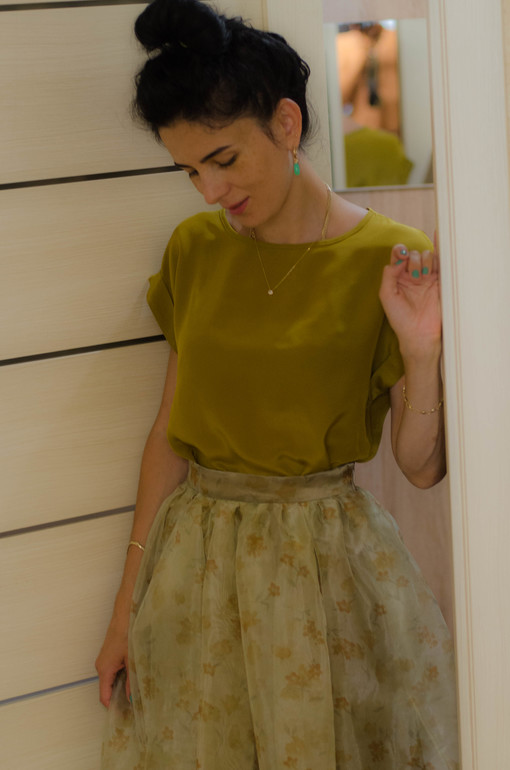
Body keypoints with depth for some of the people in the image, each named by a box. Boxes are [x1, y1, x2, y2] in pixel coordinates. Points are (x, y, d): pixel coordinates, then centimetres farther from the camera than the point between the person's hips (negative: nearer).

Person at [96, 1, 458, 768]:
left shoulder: (388, 259, -10)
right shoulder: (195, 250, 2)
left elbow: (422, 466, -6)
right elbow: (171, 431, 7)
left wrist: (421, 352, -24)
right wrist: (128, 607, 8)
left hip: (330, 561, -3)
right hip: (196, 557, 4)